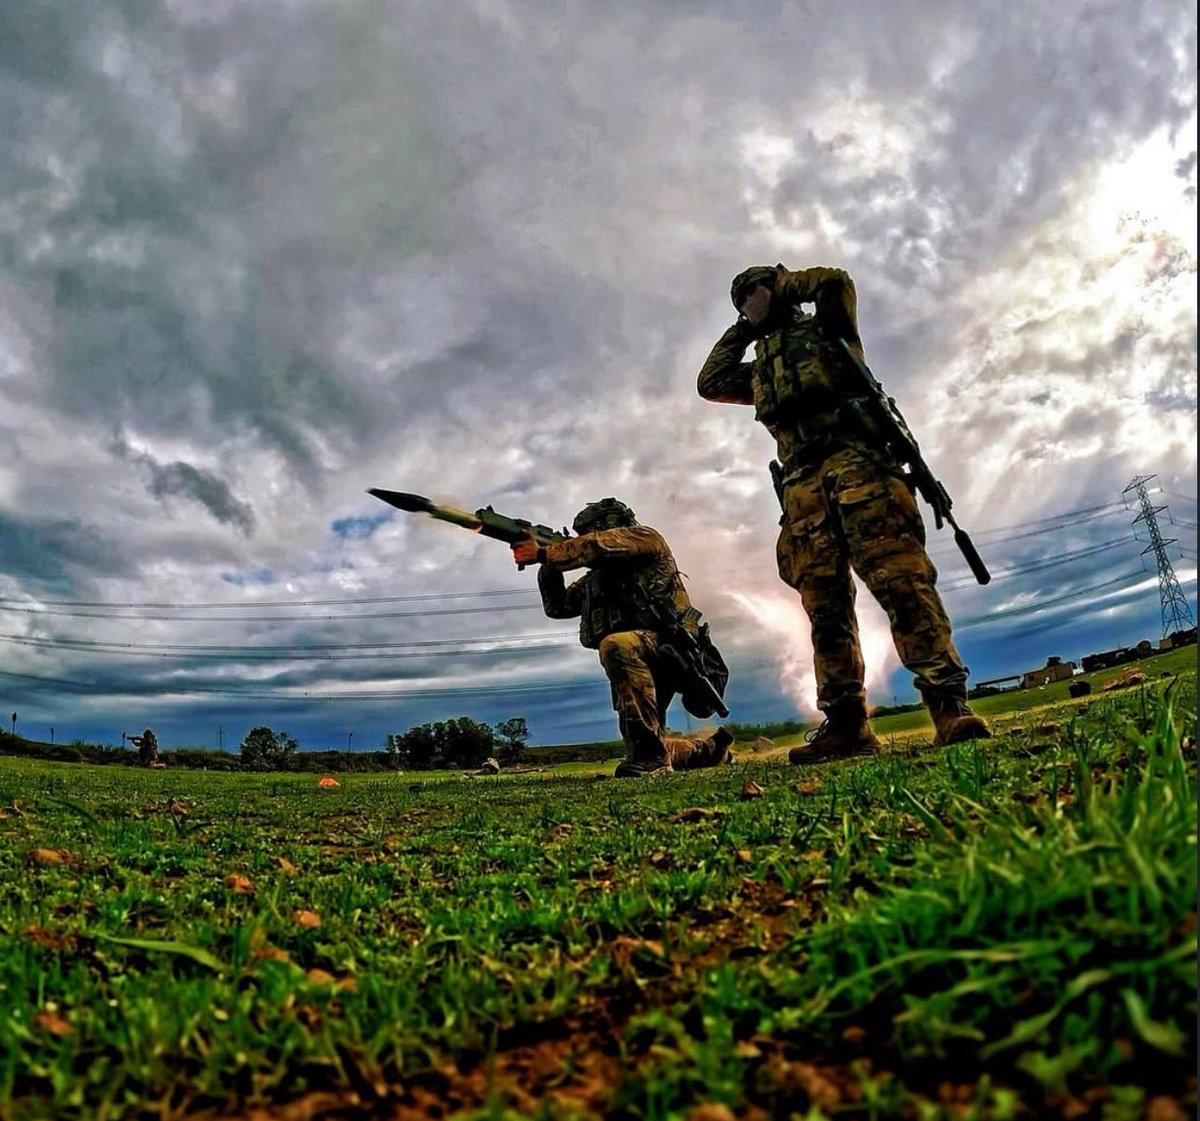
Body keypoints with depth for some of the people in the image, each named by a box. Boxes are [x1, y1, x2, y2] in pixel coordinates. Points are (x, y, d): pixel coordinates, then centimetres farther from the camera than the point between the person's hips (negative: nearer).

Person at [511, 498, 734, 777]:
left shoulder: (645, 537, 4)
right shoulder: (597, 577, 25)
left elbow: (598, 545, -14)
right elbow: (557, 605, 22)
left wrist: (543, 553, -16)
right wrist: (548, 565, 7)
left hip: (670, 644, -8)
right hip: (637, 661, 9)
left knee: (616, 645, -39)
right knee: (645, 751, 9)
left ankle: (651, 753, -36)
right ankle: (710, 748, 36)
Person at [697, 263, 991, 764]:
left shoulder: (825, 329, 21)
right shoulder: (760, 368, 35)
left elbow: (837, 281, 5)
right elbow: (709, 383, 30)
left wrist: (781, 283, 22)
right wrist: (739, 331, 34)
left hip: (854, 464, -5)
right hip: (801, 485, 5)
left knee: (902, 581, -19)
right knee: (824, 605, -5)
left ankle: (949, 706, -25)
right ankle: (846, 724, -6)